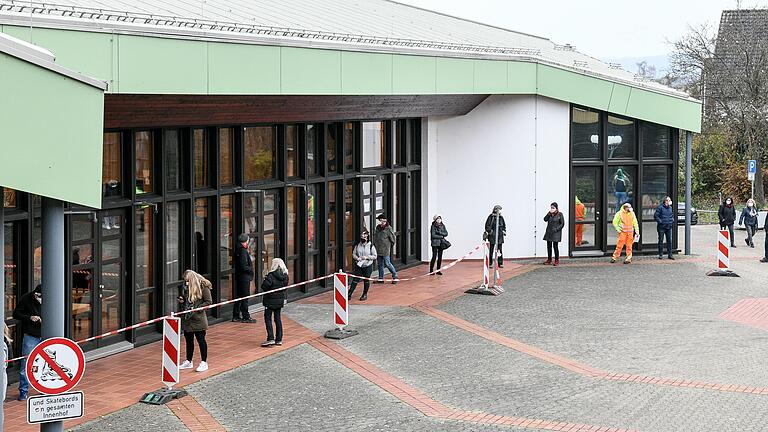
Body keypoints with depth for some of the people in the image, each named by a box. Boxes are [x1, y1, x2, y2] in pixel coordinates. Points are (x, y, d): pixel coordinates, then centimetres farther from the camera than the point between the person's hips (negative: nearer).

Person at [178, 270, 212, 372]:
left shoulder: (203, 287, -12)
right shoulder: (187, 287, 10)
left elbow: (208, 301, -11)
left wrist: (197, 308, -19)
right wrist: (182, 300, 2)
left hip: (198, 319, -7)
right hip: (187, 318, 7)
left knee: (201, 340, 0)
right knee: (188, 340, 13)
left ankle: (204, 363, 8)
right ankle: (188, 362, 24)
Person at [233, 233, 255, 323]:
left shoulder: (238, 250, 10)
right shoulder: (243, 251, -19)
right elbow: (244, 267, -23)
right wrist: (251, 269, -8)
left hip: (239, 277, 9)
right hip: (244, 277, -9)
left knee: (239, 296, 15)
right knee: (245, 297, -3)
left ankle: (236, 316, 20)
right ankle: (245, 317, 1)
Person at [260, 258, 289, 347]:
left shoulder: (271, 275, -19)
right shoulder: (285, 275, 0)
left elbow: (264, 287, -19)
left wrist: (265, 279, -3)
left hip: (270, 300, -6)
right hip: (280, 300, 6)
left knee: (268, 319, 2)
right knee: (278, 318, 13)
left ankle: (270, 338, -8)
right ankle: (279, 339, 15)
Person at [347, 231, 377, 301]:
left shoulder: (371, 246, -5)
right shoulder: (357, 246, 3)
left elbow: (374, 256, -4)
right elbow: (353, 254, 9)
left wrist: (367, 257, -17)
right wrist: (357, 258, -11)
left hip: (367, 266, -2)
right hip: (358, 265, 2)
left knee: (366, 280, 5)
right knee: (355, 280, 0)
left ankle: (365, 295, 19)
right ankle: (349, 294, 1)